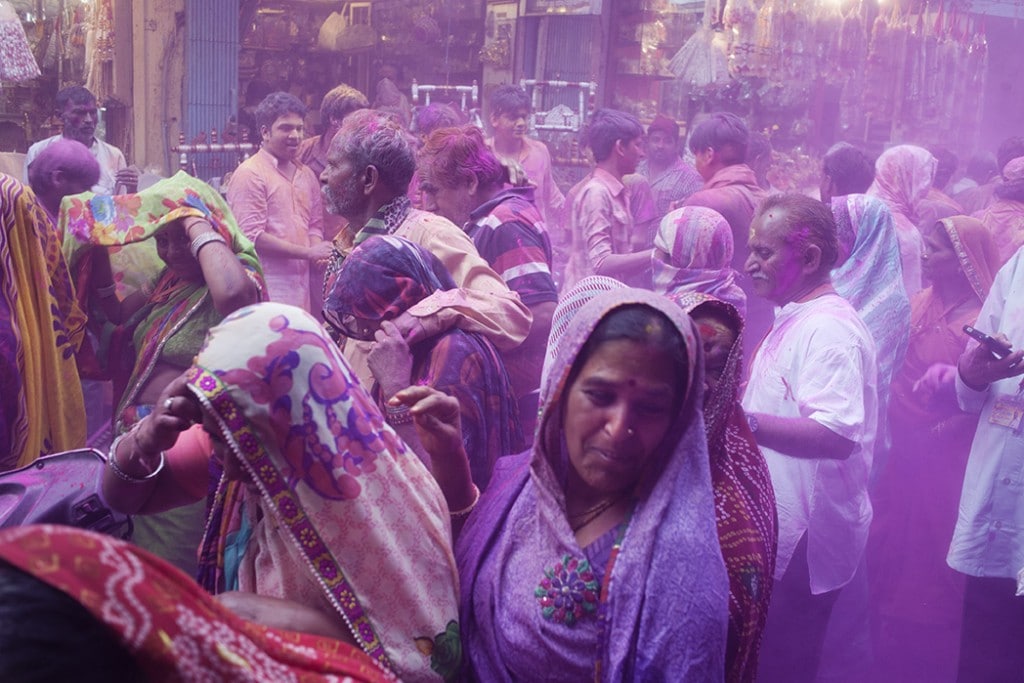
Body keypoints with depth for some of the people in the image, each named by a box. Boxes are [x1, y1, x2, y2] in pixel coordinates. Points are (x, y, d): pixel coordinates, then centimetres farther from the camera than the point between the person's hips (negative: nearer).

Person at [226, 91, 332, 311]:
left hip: (301, 285, 7)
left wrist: (319, 254, -1)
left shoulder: (306, 175, 15)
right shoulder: (249, 174, -7)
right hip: (268, 290, -7)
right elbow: (252, 236, -13)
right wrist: (308, 253, -12)